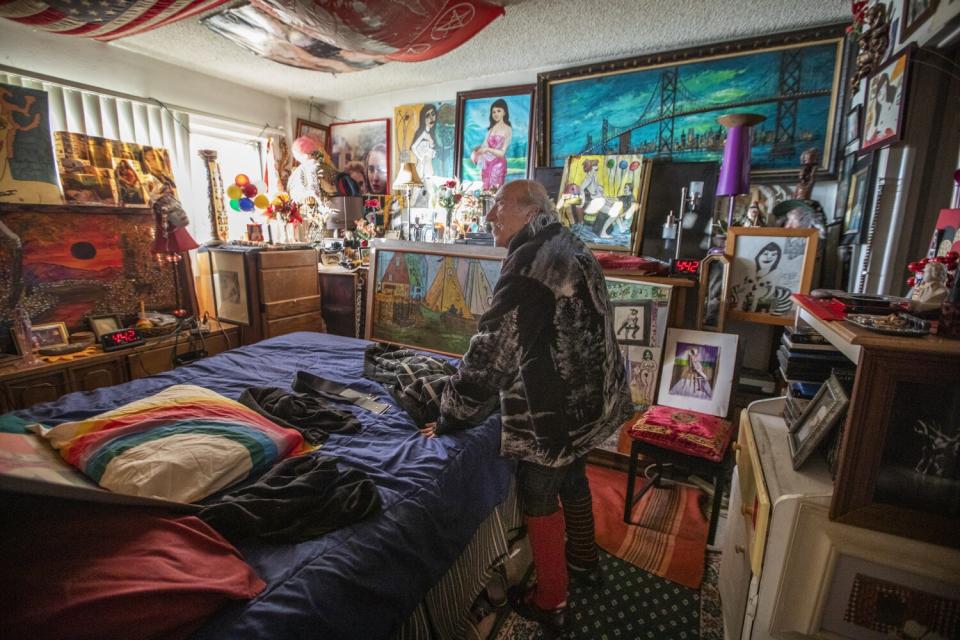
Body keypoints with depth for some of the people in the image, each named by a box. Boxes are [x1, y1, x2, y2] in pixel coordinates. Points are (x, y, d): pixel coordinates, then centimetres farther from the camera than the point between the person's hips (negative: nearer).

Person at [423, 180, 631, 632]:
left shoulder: (528, 267, -24)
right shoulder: (573, 252, 6)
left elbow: (490, 355, -24)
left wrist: (449, 420, -12)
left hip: (554, 415, -9)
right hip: (593, 401, 9)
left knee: (540, 499, 11)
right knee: (573, 479, 27)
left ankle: (550, 603, 33)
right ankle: (584, 561, 51)